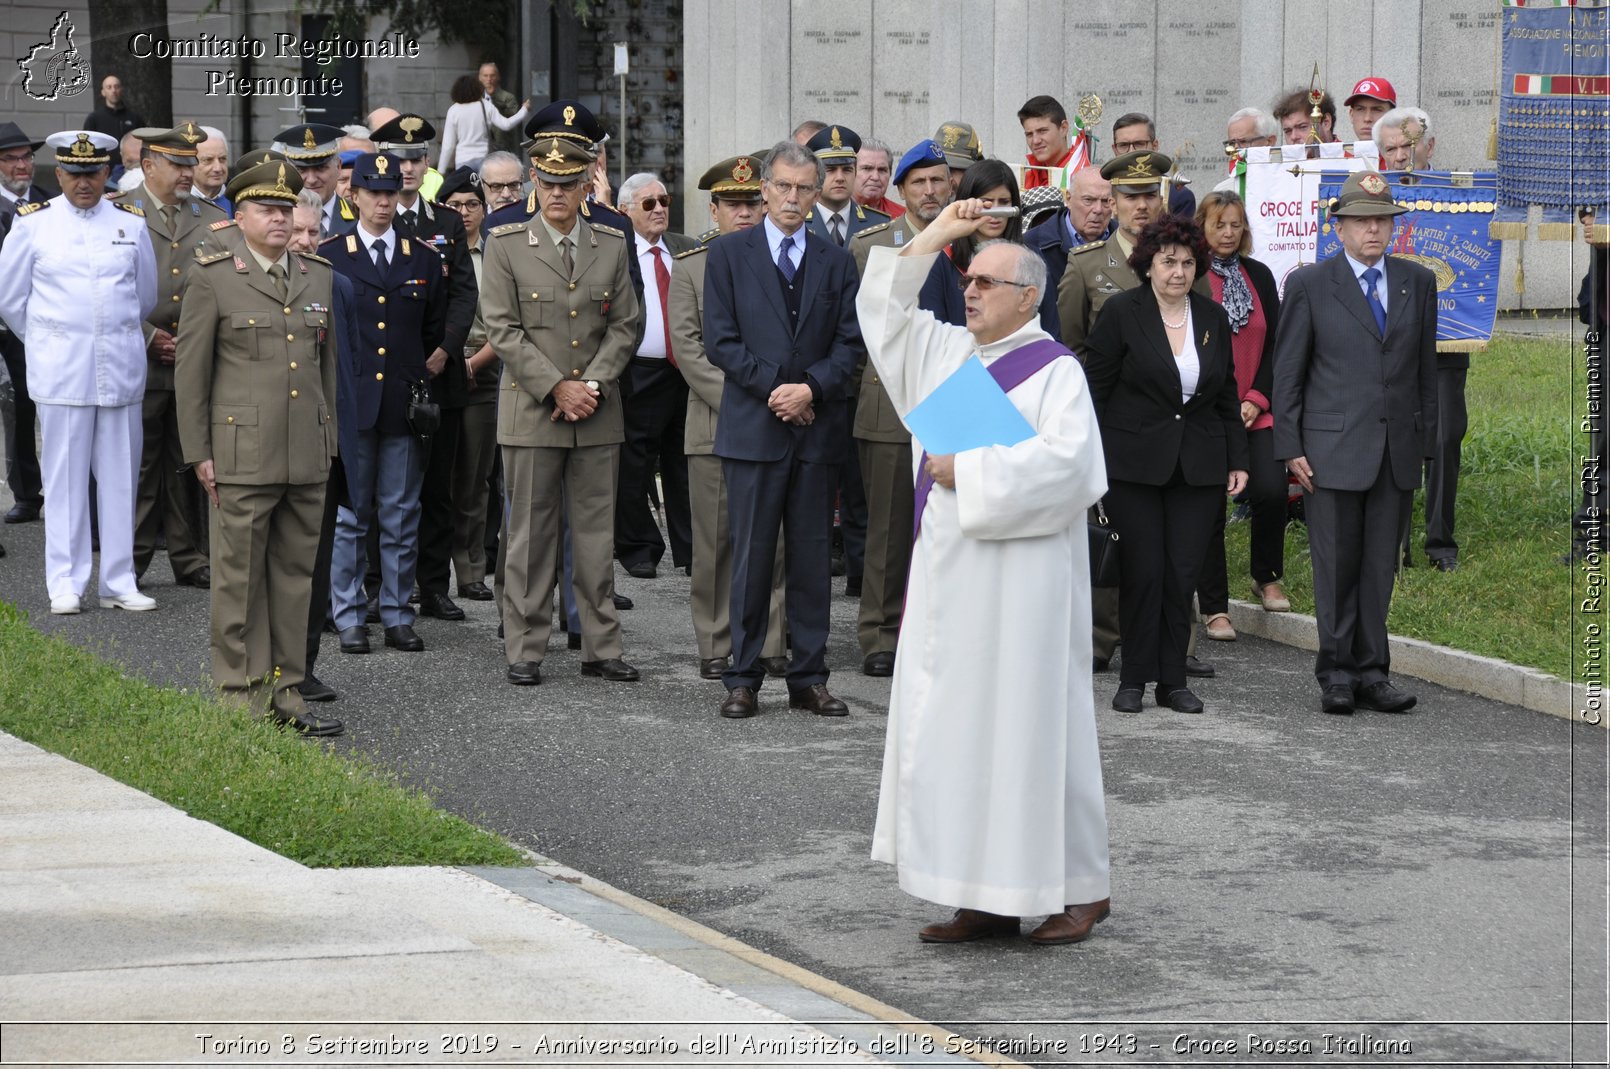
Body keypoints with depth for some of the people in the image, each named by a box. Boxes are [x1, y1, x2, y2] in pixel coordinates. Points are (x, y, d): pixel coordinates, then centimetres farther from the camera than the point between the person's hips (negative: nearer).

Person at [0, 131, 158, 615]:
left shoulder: (131, 223, 7)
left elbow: (146, 296, 19)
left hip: (121, 369, 2)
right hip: (62, 371, -2)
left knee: (120, 478, 4)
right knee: (65, 478, 0)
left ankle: (119, 583, 10)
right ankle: (66, 584, 5)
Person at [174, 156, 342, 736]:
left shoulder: (319, 277, 12)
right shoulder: (212, 279, -2)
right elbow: (190, 371, -1)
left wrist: (330, 441, 14)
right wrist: (198, 453, -5)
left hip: (307, 456, 5)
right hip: (243, 457, -5)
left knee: (296, 576, 8)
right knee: (239, 579, -1)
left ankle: (285, 692, 15)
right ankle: (241, 695, 5)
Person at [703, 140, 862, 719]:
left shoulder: (836, 262, 11)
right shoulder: (729, 254, 4)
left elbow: (850, 341, 6)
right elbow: (720, 340, -2)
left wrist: (812, 388, -10)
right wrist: (774, 389, -11)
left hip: (818, 427, 2)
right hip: (753, 427, -2)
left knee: (813, 558, 5)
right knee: (751, 557, 0)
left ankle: (809, 677, 10)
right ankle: (742, 677, 6)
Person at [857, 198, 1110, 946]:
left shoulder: (1055, 370, -8)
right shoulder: (945, 352, 13)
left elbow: (1066, 460, -21)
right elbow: (882, 310, 17)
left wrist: (969, 471, -17)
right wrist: (932, 239, 6)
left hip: (1018, 579, -7)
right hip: (951, 576, 7)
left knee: (1031, 724, -3)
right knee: (953, 730, 6)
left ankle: (1079, 888, 8)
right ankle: (986, 898, 11)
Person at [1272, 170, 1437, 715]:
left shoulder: (1418, 283, 10)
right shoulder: (1310, 285, 0)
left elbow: (1426, 368, 13)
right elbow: (1287, 372, 1)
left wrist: (1425, 440, 9)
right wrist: (1290, 448, -5)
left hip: (1397, 452, 3)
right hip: (1332, 447, -3)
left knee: (1380, 565, 6)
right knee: (1336, 564, -1)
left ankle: (1371, 673, 12)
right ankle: (1337, 674, 8)